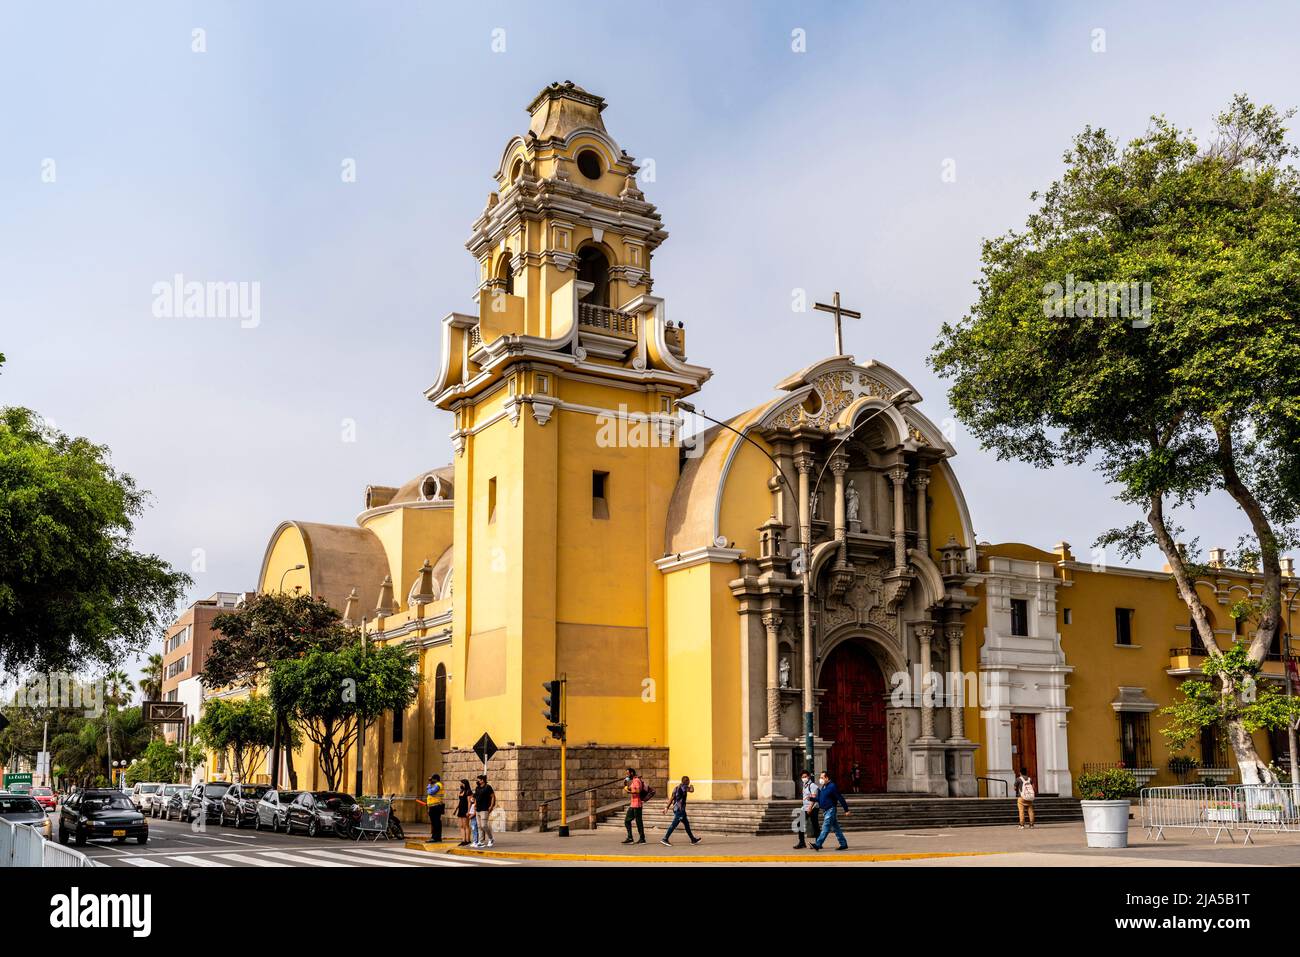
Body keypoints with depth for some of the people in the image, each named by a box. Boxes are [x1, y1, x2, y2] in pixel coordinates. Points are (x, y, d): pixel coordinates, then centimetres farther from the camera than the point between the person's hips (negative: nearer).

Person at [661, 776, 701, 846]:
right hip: (680, 809, -10)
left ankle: (693, 839, 22)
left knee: (686, 824, 16)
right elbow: (691, 790, -23)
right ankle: (665, 839, -12)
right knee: (674, 824, -10)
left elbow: (671, 799, 16)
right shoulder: (684, 786, -9)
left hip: (676, 808, 10)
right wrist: (691, 786, 0)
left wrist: (667, 807, 16)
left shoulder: (677, 787, 16)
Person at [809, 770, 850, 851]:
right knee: (836, 828, 12)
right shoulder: (821, 787, 13)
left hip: (831, 810, -9)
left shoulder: (832, 786, -13)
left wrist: (846, 810, -10)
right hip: (825, 810, 9)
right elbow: (819, 799, 19)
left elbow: (840, 798, -12)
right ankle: (844, 845, 18)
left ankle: (817, 845, -19)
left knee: (825, 828, -12)